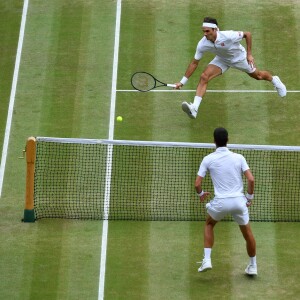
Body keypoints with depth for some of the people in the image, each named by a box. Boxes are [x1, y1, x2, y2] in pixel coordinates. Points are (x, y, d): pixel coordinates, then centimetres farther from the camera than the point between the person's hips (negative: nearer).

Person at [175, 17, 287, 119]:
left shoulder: (228, 36, -40)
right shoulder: (202, 44, -28)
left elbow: (248, 34, -22)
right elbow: (194, 63, -16)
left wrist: (249, 54, -21)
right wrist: (182, 82, -18)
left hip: (239, 58, -2)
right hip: (221, 60, 2)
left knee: (258, 76, 18)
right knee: (204, 77, -20)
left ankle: (274, 80, 54)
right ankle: (194, 108, -27)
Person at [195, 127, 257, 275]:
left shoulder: (208, 159, 0)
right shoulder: (238, 157, 2)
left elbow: (197, 184, -2)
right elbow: (251, 179, -6)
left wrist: (201, 194, 20)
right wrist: (250, 197, 9)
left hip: (221, 202, -1)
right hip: (239, 201, 1)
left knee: (209, 224, 28)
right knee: (247, 233, 21)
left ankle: (207, 260, 16)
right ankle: (252, 266, 30)